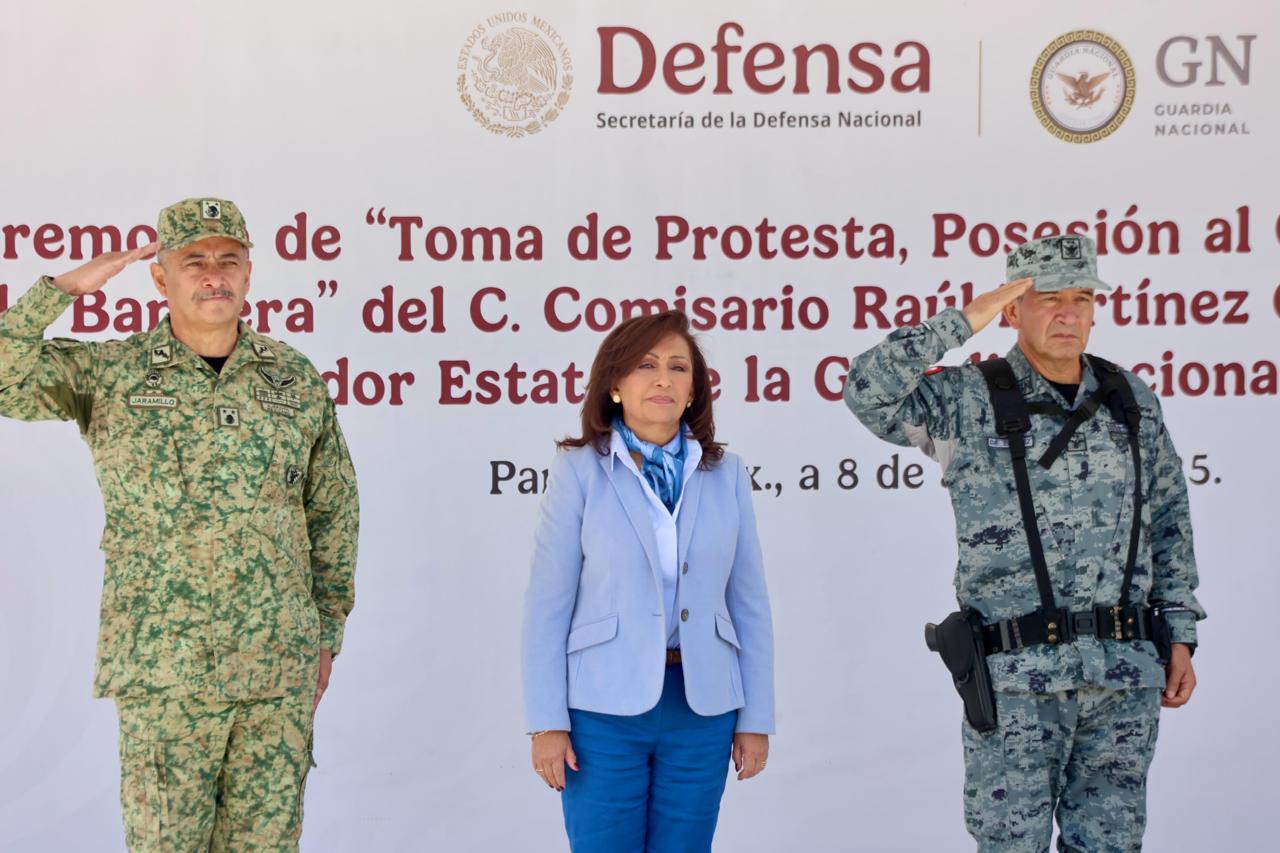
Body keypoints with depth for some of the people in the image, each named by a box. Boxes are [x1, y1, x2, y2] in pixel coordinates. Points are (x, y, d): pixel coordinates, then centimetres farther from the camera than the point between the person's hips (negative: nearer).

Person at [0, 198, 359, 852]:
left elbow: (333, 512, 14)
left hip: (280, 670, 2)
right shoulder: (107, 375, 2)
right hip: (163, 670, -2)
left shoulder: (296, 379, 7)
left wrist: (326, 636, 13)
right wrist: (67, 287, -11)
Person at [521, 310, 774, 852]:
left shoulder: (726, 476, 5)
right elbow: (548, 604, -3)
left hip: (703, 707, 2)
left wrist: (756, 719, 4)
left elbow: (750, 604, 7)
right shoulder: (579, 471, -2)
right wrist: (547, 722, -7)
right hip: (606, 706, -2)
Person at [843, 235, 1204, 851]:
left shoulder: (1132, 400, 9)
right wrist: (964, 322, -18)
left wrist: (1179, 639, 10)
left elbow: (1169, 519, 14)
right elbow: (867, 392, -20)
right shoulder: (969, 401, -3)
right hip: (1018, 677, -3)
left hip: (1126, 671, 4)